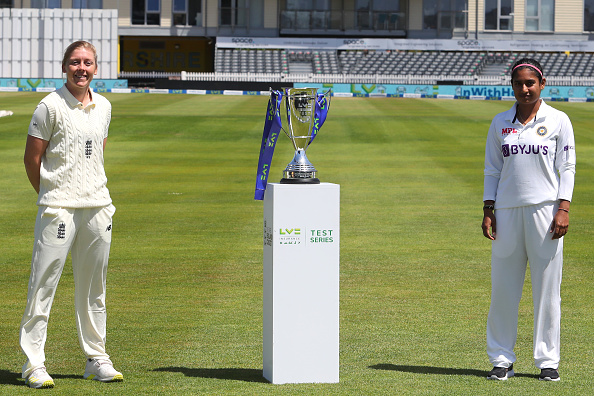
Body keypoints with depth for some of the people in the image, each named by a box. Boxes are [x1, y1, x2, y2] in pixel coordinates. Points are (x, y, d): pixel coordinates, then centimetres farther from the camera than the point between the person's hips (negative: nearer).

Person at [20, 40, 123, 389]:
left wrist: (93, 189, 13)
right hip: (58, 208, -6)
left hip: (98, 205, 6)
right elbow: (32, 157, -3)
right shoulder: (51, 106, -6)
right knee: (44, 284, -7)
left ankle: (97, 359, 20)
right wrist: (51, 196, 3)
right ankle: (34, 363, -3)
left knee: (94, 288, 11)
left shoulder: (103, 107, 11)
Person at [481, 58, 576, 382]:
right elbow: (492, 169, 13)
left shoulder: (558, 121, 3)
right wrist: (488, 210, 5)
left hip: (545, 210, -2)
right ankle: (501, 359, 10)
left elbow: (567, 167, 1)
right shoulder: (500, 123, 11)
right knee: (503, 288, 2)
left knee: (547, 288, 0)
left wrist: (563, 209, -9)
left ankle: (548, 360, 7)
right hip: (508, 210, 3)